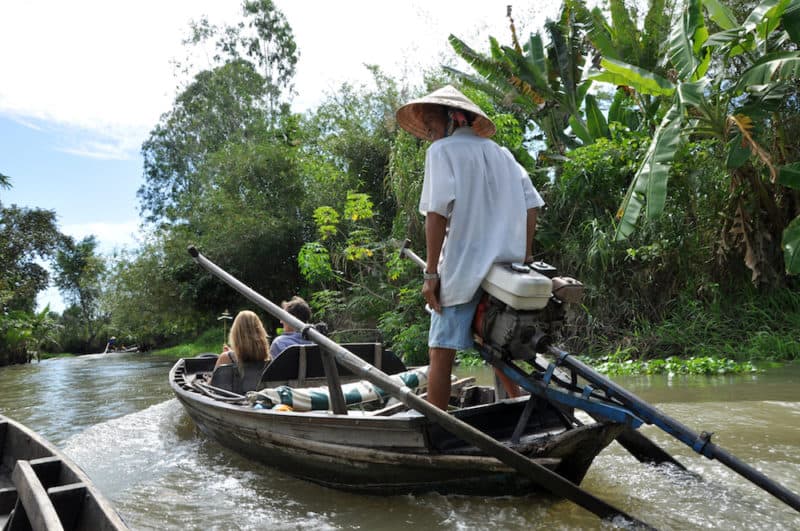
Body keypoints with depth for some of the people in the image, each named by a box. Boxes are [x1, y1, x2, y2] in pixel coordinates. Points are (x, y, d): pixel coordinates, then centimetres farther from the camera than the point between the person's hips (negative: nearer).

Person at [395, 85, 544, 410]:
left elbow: (437, 212, -14)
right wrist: (525, 256, 17)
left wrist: (431, 273, -12)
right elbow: (532, 204, 12)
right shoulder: (500, 152, 17)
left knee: (441, 353, 0)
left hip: (462, 269, -7)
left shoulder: (441, 149, -3)